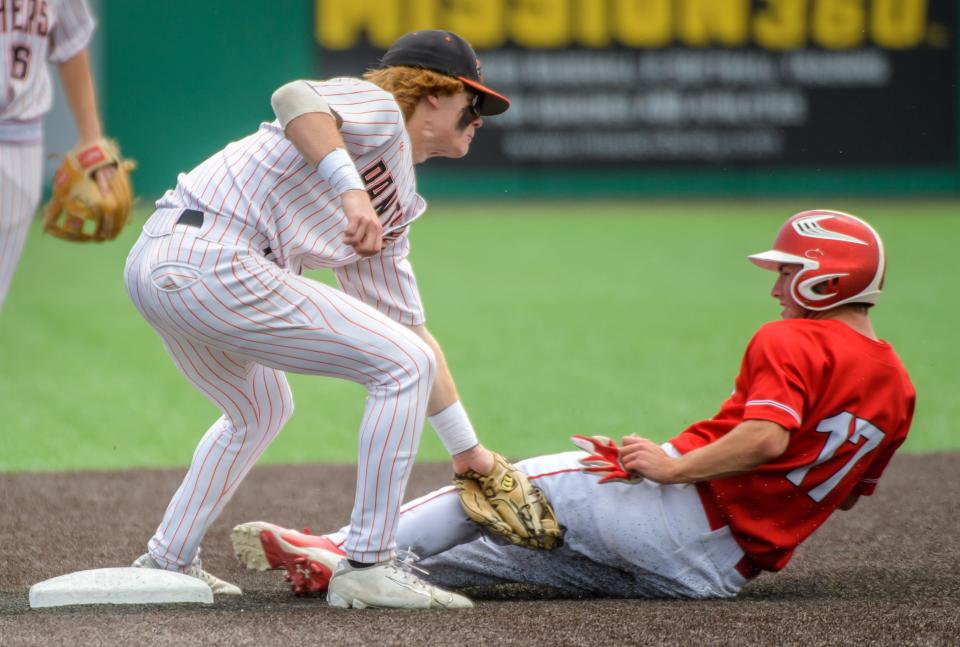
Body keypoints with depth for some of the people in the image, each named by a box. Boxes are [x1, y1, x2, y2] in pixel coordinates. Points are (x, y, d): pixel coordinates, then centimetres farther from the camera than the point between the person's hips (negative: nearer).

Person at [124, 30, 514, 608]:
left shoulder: (392, 212, 27)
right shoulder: (379, 109, 1)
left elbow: (411, 330, 31)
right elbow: (295, 98, -21)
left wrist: (466, 446, 31)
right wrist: (351, 190, -32)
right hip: (212, 262, -10)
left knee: (261, 412, 35)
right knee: (404, 365, -6)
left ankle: (166, 564, 37)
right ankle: (369, 564, -4)